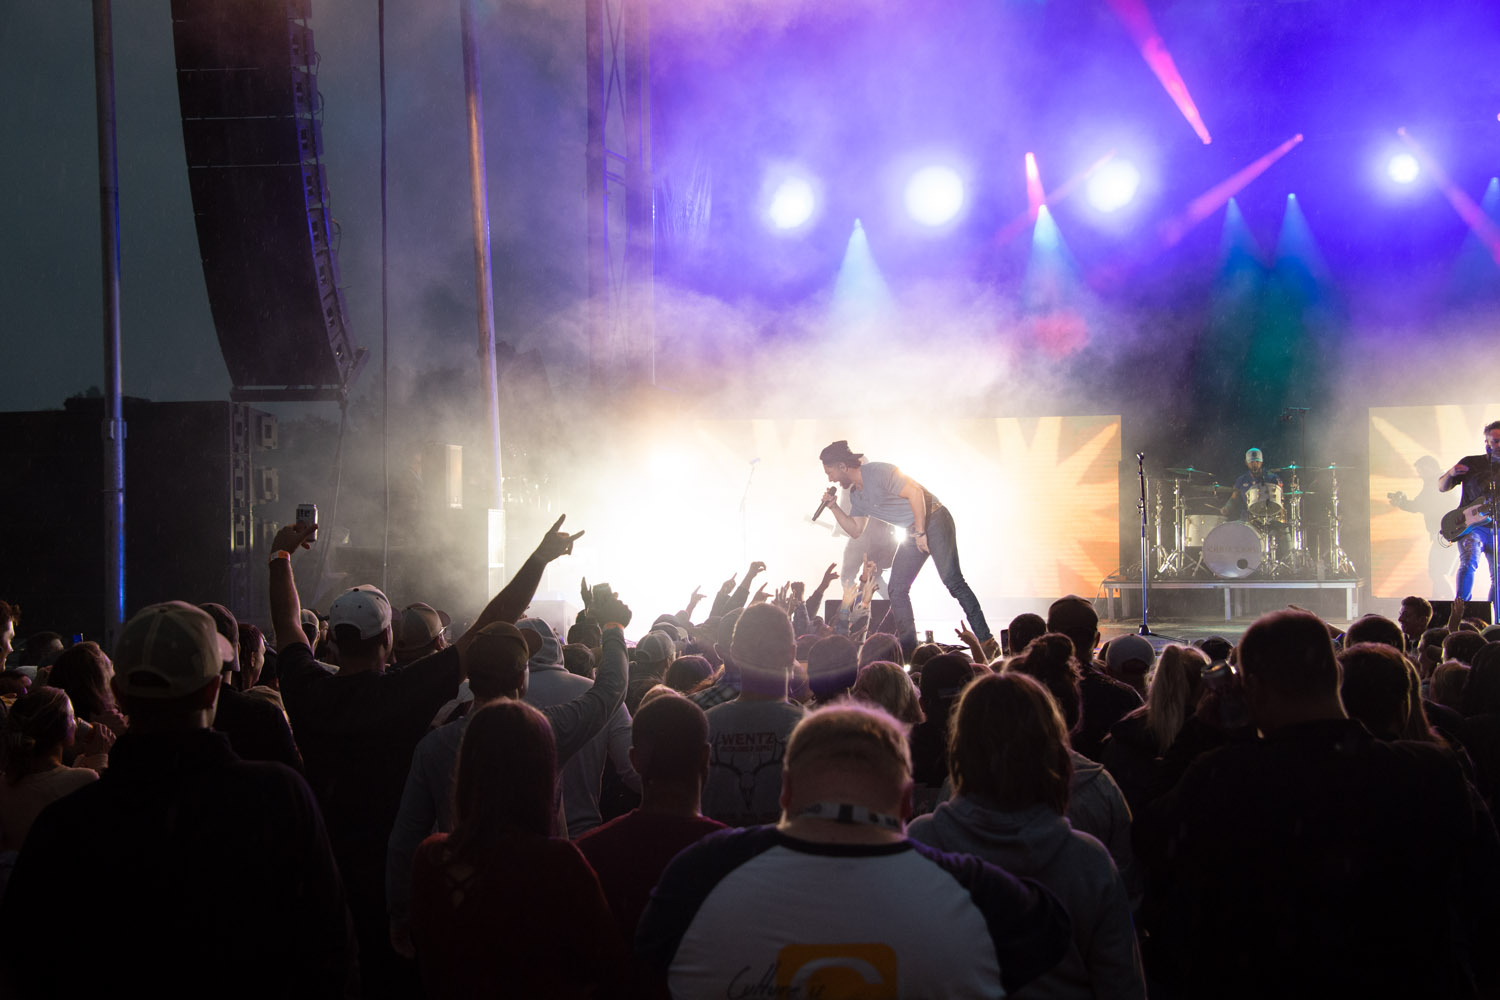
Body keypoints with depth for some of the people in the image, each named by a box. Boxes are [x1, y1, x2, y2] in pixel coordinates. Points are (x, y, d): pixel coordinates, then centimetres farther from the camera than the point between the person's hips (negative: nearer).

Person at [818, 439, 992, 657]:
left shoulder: (878, 472, -16)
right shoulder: (856, 494, 13)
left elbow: (915, 492, -22)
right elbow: (855, 530, 17)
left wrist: (921, 533, -20)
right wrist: (833, 506, 7)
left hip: (933, 520, -9)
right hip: (913, 531, 9)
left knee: (952, 581, -16)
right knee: (897, 589, 1)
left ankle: (984, 641, -15)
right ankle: (908, 648, 4)